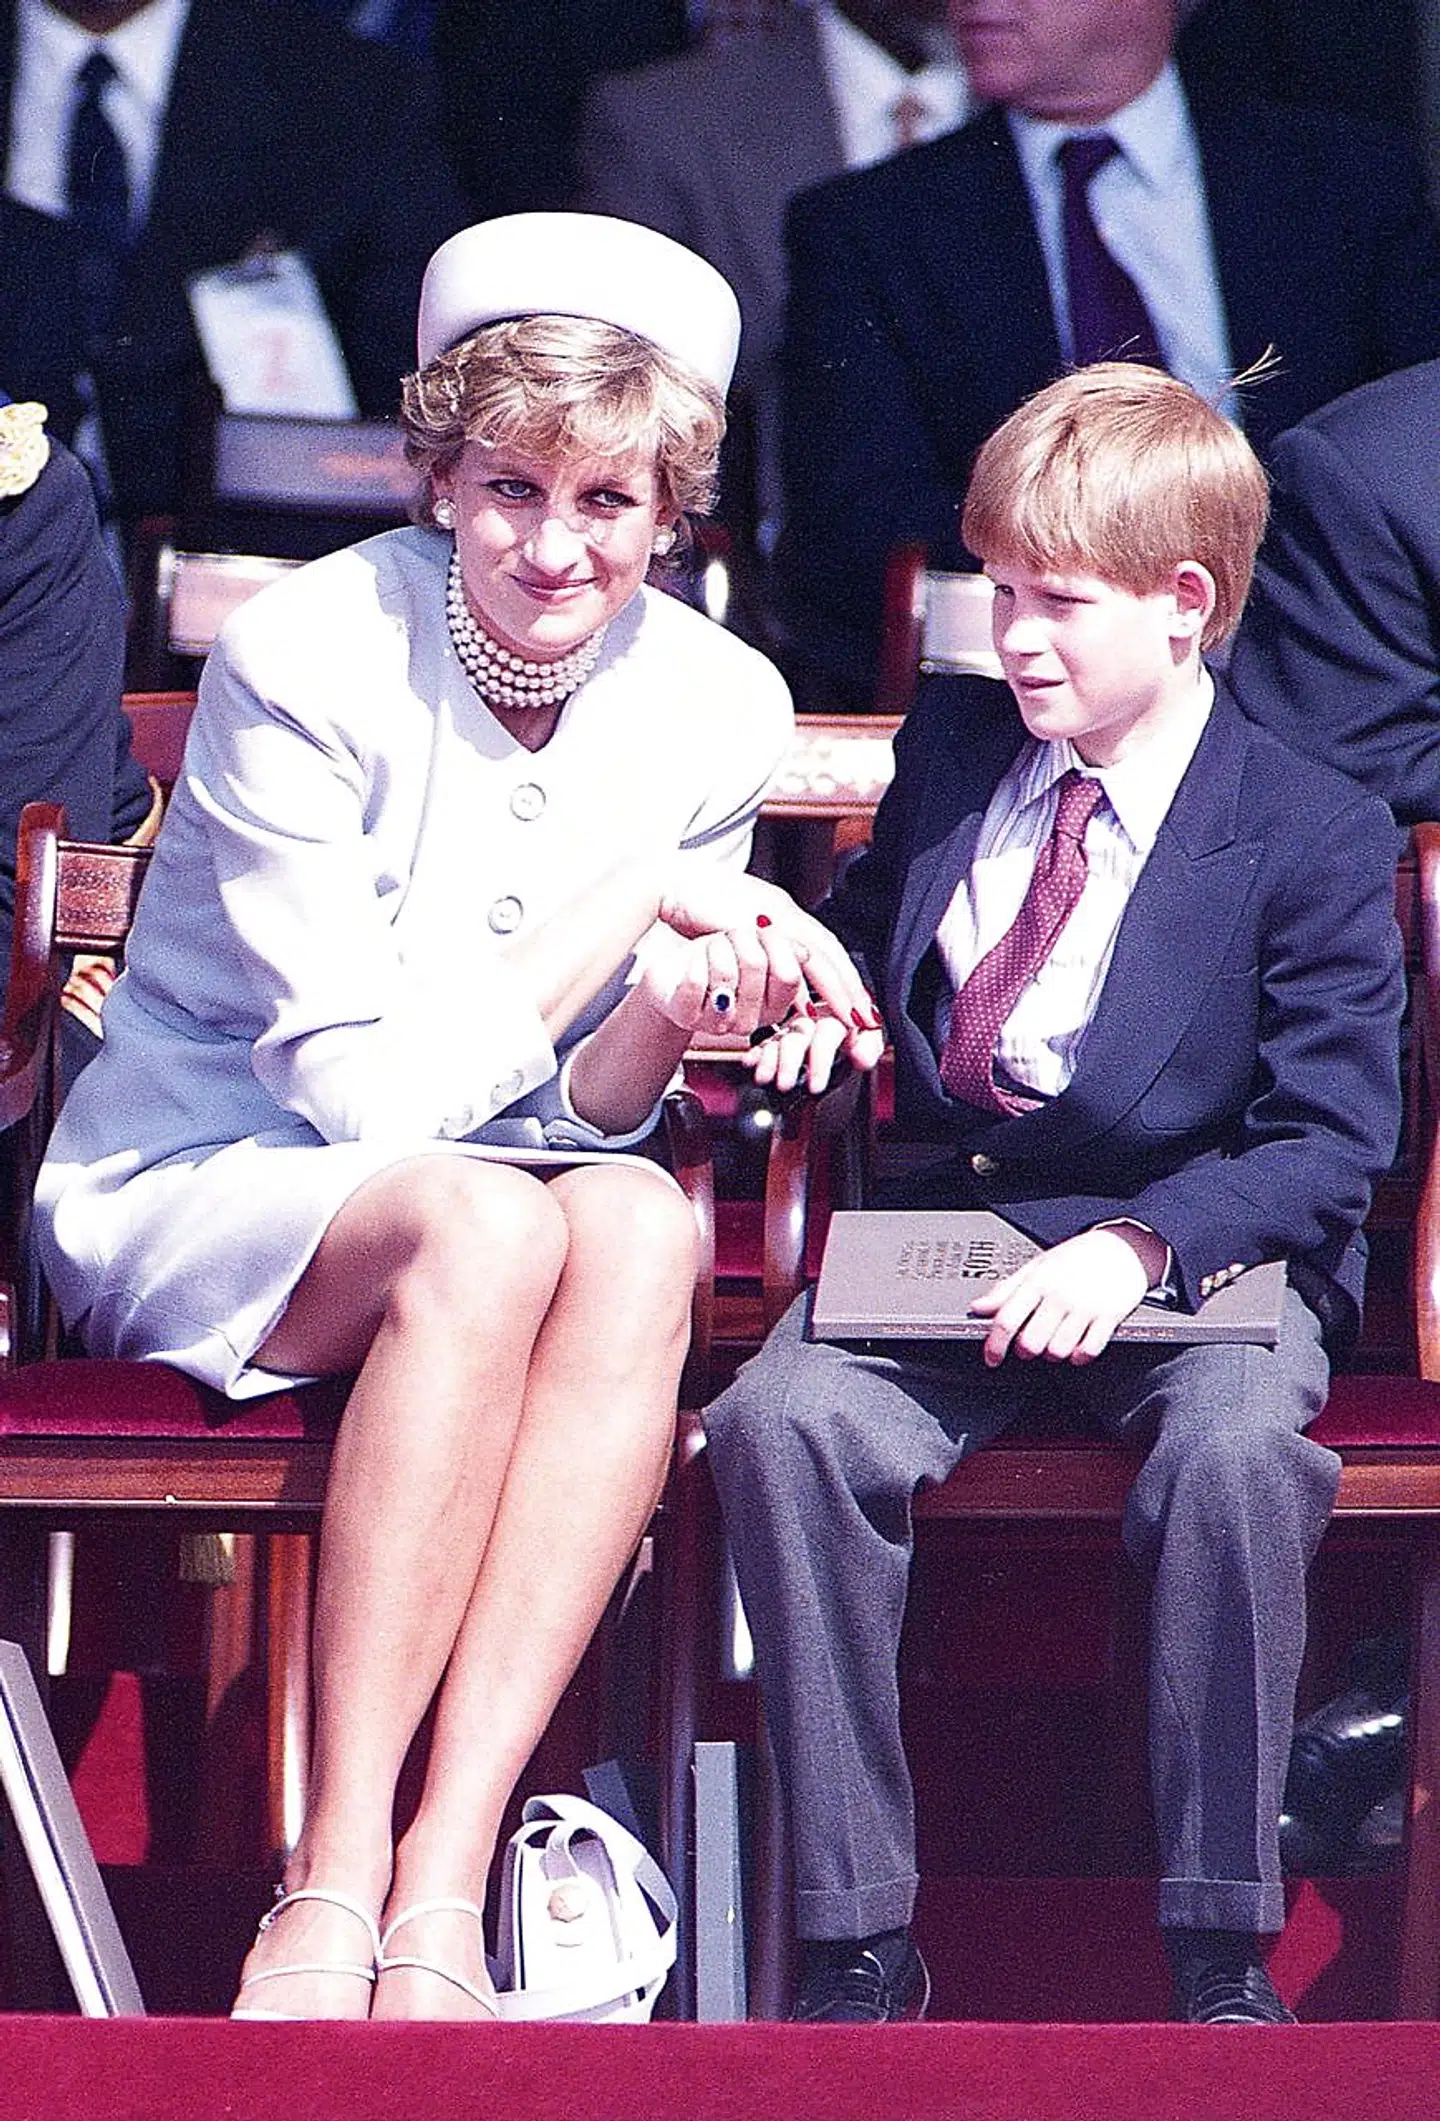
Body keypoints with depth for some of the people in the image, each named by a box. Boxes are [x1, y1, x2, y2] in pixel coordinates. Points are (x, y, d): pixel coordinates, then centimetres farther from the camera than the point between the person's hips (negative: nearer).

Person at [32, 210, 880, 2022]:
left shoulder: (714, 704, -3)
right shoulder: (304, 660, -17)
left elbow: (586, 1114, 2)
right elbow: (369, 1086, -17)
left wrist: (671, 1017, -20)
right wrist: (636, 900, -19)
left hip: (479, 1207, 4)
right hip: (188, 1186, -4)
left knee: (642, 1226, -31)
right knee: (488, 1223, -36)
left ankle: (443, 1891, -38)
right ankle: (331, 1895, -38)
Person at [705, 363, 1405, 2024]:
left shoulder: (1314, 837, -4)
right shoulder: (950, 749, 13)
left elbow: (1327, 1140, -9)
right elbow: (872, 932, 32)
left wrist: (1142, 1246, -25)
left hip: (1201, 1247, -4)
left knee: (1237, 1448, -38)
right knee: (786, 1417, -29)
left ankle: (1223, 1953, -26)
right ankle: (857, 1942, -25)